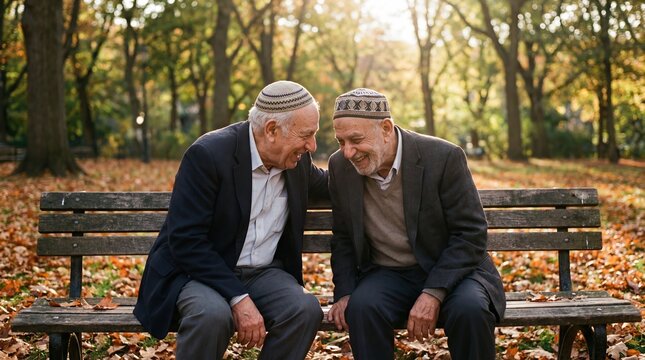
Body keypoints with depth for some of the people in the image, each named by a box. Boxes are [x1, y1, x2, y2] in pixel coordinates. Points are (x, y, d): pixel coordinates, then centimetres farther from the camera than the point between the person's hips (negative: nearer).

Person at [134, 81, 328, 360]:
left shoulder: (297, 162, 1)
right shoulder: (208, 154, -19)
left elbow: (324, 184, 27)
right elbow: (185, 241, -22)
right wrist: (238, 298, -28)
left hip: (262, 273, 5)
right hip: (199, 270, -5)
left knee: (305, 309, -26)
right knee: (213, 314, -37)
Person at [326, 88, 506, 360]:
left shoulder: (443, 157, -15)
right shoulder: (341, 166, -1)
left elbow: (470, 234, -13)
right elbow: (343, 239, 10)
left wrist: (433, 293, -23)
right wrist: (344, 293, -4)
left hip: (450, 270, -2)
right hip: (386, 275, 2)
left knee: (470, 310, -33)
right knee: (361, 307, -31)